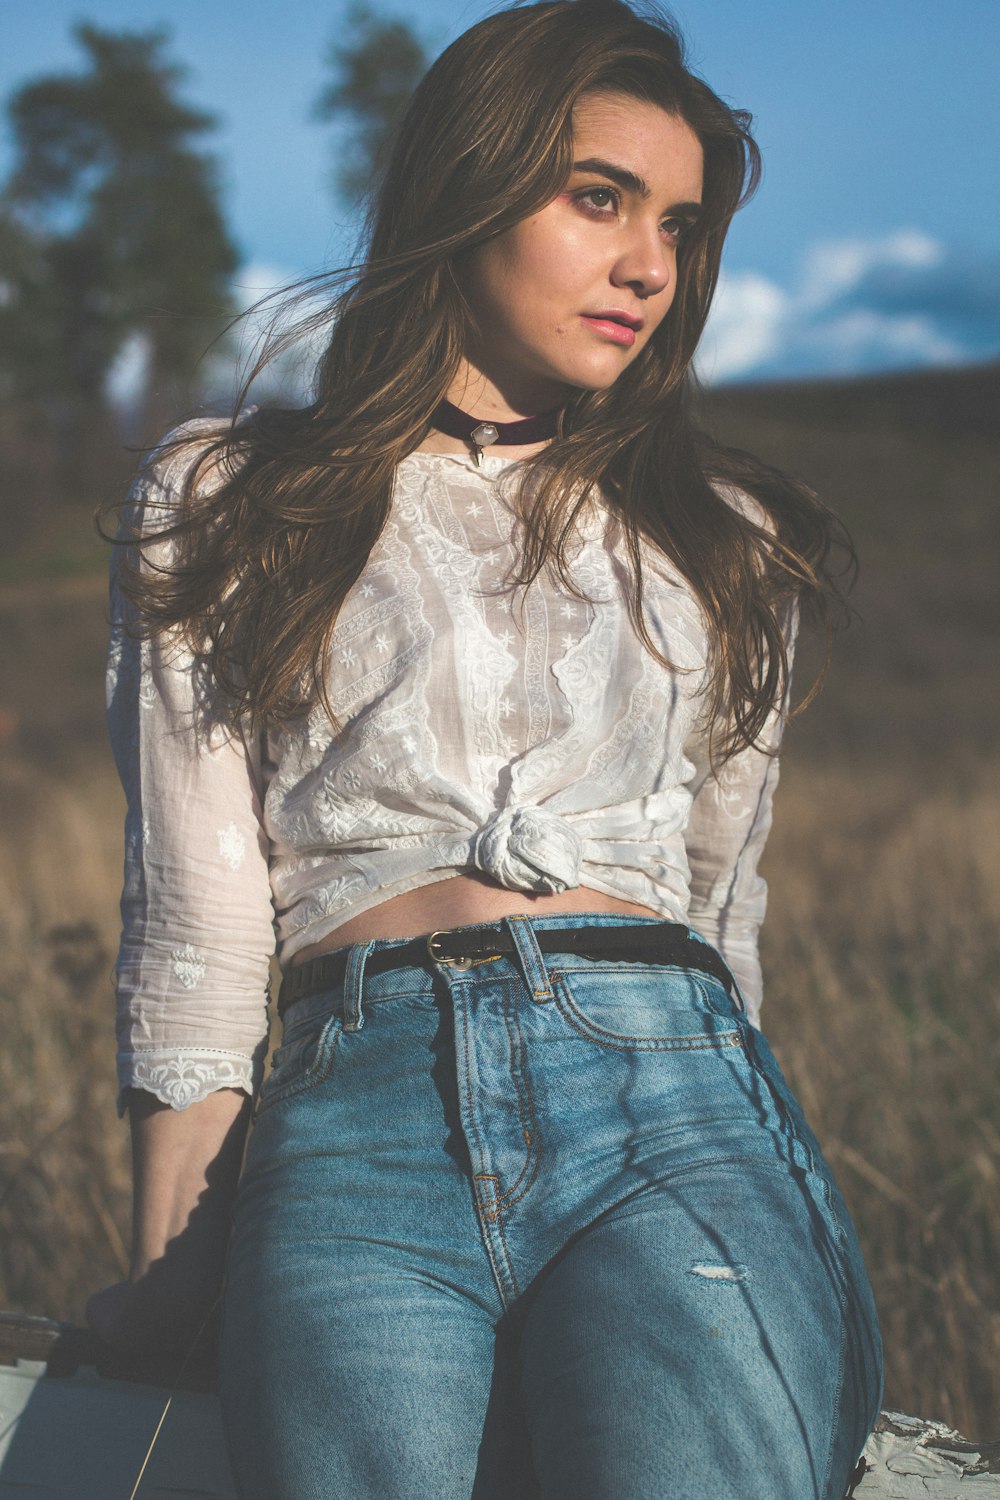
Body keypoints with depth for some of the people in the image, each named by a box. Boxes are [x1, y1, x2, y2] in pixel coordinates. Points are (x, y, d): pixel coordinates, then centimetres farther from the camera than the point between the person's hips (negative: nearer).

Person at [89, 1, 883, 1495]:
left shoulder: (723, 538, 23)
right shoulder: (221, 504, 15)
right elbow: (194, 924, 8)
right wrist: (175, 1269, 4)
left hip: (669, 1103, 2)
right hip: (359, 1113, -1)